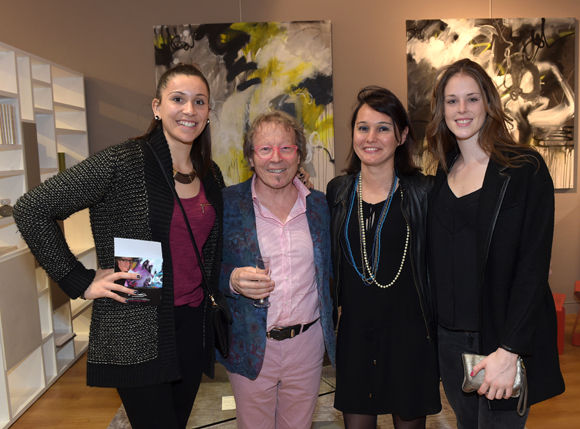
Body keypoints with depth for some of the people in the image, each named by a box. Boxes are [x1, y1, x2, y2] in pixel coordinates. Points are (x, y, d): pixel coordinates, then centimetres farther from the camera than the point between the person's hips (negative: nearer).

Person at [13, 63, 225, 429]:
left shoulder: (211, 175, 6)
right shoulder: (123, 163, -14)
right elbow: (31, 210, -14)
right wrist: (80, 282, -14)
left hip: (194, 326, 6)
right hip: (136, 332, -6)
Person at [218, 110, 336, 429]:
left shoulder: (320, 205, 2)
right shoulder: (228, 203, -6)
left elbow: (330, 273, 11)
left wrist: (331, 329, 4)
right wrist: (232, 280, -22)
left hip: (307, 343, 2)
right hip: (249, 347, -2)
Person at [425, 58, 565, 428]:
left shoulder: (525, 168, -10)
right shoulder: (444, 174, 7)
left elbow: (534, 264, -14)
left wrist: (510, 349, -19)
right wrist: (435, 324, 3)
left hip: (503, 339, -5)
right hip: (451, 338, 5)